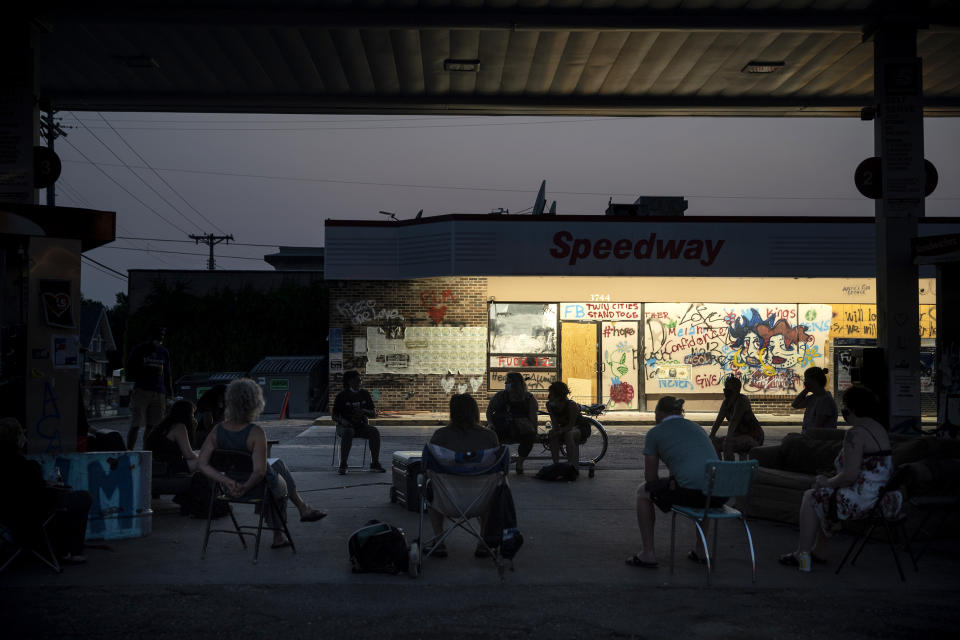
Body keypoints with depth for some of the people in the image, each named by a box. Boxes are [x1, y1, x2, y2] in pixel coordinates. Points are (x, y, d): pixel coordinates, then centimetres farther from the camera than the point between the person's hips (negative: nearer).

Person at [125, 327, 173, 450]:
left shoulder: (164, 353, 16)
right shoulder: (139, 350, 4)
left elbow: (167, 376, 20)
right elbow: (129, 374, 2)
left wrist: (170, 396, 13)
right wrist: (147, 372, -13)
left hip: (159, 393, 4)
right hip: (141, 391, -4)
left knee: (152, 426, 0)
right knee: (135, 425, -10)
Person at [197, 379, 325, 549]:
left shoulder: (217, 430, -12)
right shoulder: (255, 432, -28)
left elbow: (201, 464, -15)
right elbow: (260, 471, -33)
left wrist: (227, 481, -21)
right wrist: (246, 488, -20)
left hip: (232, 489, 5)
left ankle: (278, 536, 41)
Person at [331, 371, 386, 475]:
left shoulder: (365, 394, 6)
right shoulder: (341, 396, -3)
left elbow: (373, 413, 6)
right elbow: (334, 415, -3)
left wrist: (364, 411, -16)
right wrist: (342, 421, -24)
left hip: (362, 425, 3)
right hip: (345, 426, -3)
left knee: (375, 431, -26)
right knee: (348, 433, -38)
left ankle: (375, 463, -21)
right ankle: (343, 464, -33)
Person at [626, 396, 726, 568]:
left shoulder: (655, 433, 11)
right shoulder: (697, 428, 26)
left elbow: (650, 477, 17)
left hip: (690, 492, -6)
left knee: (643, 491, 23)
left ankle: (648, 554, 20)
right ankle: (701, 551, 40)